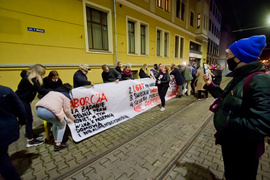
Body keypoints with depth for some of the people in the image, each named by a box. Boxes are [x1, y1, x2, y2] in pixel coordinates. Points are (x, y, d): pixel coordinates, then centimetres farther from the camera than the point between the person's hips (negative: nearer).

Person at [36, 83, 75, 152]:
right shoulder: (66, 95, 5)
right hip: (49, 112, -7)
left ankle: (55, 141, 34)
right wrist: (72, 118, 25)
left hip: (38, 110, 7)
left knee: (55, 122, 29)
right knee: (62, 124, 17)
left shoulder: (52, 91, 26)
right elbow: (67, 110, 6)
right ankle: (58, 144, 18)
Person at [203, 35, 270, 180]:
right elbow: (226, 98, 14)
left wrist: (225, 122, -28)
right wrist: (210, 85, 5)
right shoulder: (239, 78, 4)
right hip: (228, 142, 8)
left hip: (243, 151, -8)